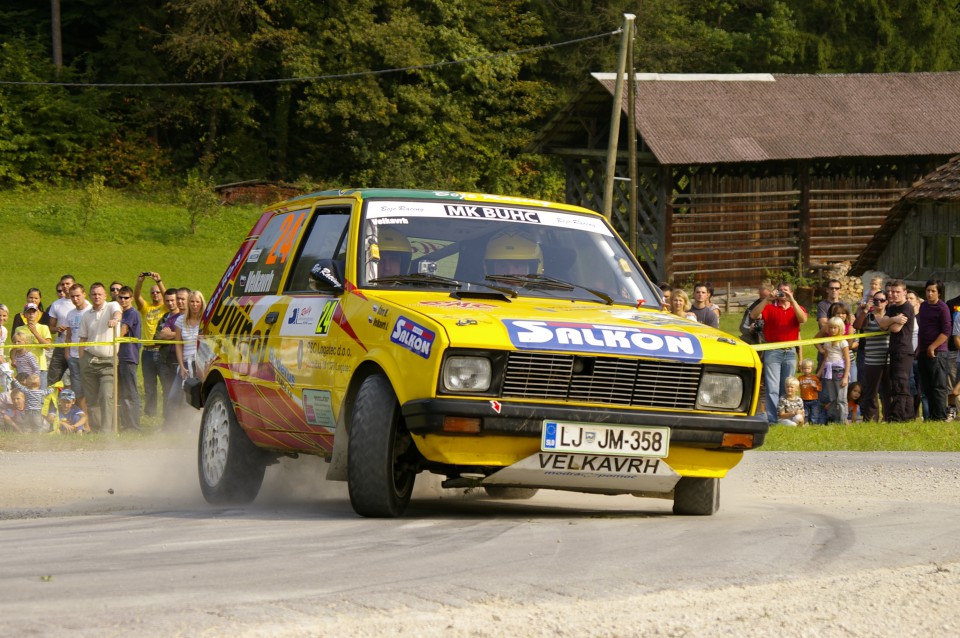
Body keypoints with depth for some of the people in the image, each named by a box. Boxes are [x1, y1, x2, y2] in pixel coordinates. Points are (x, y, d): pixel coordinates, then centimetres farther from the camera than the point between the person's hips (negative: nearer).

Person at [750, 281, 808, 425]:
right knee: (772, 389, -8)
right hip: (773, 352, -2)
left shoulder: (796, 308, 12)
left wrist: (792, 300, -17)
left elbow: (803, 319, -10)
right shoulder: (770, 307, 7)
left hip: (790, 352, 2)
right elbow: (754, 315, -9)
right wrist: (767, 299, -16)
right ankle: (772, 419, -11)